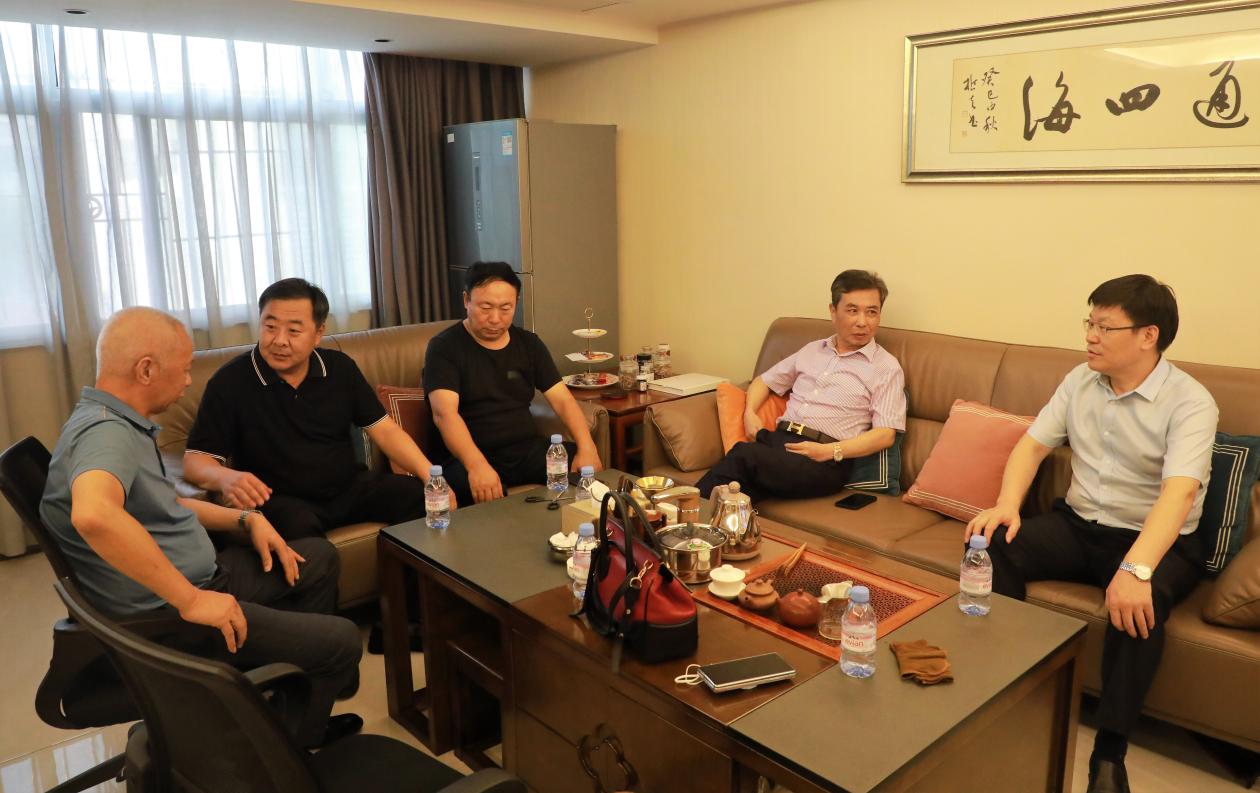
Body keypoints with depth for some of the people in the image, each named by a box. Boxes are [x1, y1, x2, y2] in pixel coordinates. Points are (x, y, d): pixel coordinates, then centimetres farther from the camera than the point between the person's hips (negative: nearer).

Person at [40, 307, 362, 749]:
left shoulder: (121, 424, 8)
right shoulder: (106, 430, -26)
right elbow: (93, 514, -47)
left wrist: (246, 520, 7)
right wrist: (189, 599, -38)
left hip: (196, 581, 11)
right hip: (167, 615, -11)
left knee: (319, 557, 21)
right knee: (341, 641, -10)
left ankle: (304, 716, 33)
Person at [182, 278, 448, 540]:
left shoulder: (341, 368, 3)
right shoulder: (230, 381, -8)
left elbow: (384, 429, 3)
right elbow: (195, 461, -7)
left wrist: (430, 475, -13)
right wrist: (226, 478, -32)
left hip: (350, 487, 4)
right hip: (281, 501, -4)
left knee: (422, 497, -15)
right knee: (297, 526, -38)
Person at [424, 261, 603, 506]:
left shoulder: (529, 344, 11)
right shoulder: (444, 347, -5)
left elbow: (562, 399, 5)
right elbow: (444, 413, -19)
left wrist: (586, 448, -14)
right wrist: (477, 465, -37)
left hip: (527, 449, 6)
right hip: (467, 457, -5)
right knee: (491, 501, -38)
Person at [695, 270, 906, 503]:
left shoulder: (887, 367, 6)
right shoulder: (812, 350, 22)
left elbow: (885, 435, -2)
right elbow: (765, 380, 31)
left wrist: (829, 451, -15)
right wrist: (750, 412, 9)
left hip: (827, 460, -4)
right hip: (779, 439, 4)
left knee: (743, 457, -33)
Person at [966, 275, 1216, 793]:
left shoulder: (1190, 402, -15)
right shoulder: (1080, 381, 4)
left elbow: (1177, 494, -28)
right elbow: (1033, 444, 2)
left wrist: (1135, 569, -43)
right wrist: (1007, 505, -18)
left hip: (1155, 541, -5)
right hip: (1078, 525, 5)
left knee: (1139, 602, -36)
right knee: (996, 543, -21)